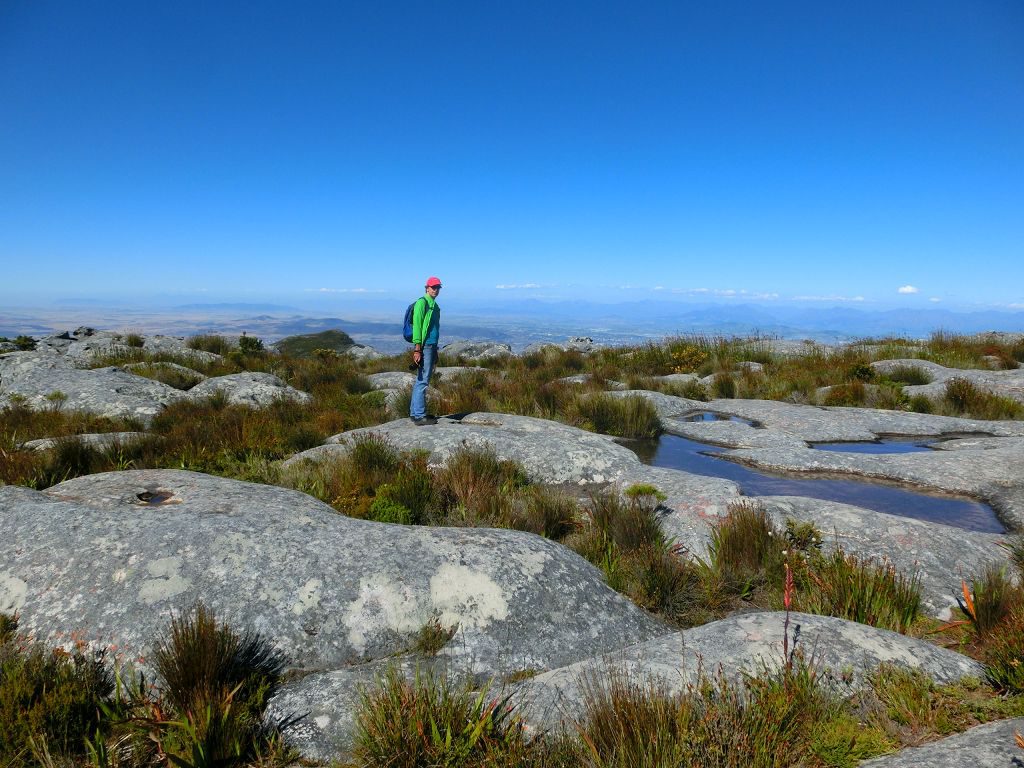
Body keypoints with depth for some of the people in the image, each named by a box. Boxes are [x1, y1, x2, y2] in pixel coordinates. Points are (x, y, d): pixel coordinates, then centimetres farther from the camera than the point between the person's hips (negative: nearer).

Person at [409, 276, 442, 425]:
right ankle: (419, 416, -7)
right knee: (422, 381, -9)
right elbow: (417, 325, -15)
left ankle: (415, 412, 20)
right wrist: (417, 349, -21)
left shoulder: (435, 305, 19)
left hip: (432, 346, 9)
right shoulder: (422, 303, -8)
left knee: (421, 380, 13)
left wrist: (435, 351, 23)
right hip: (424, 346, -9)